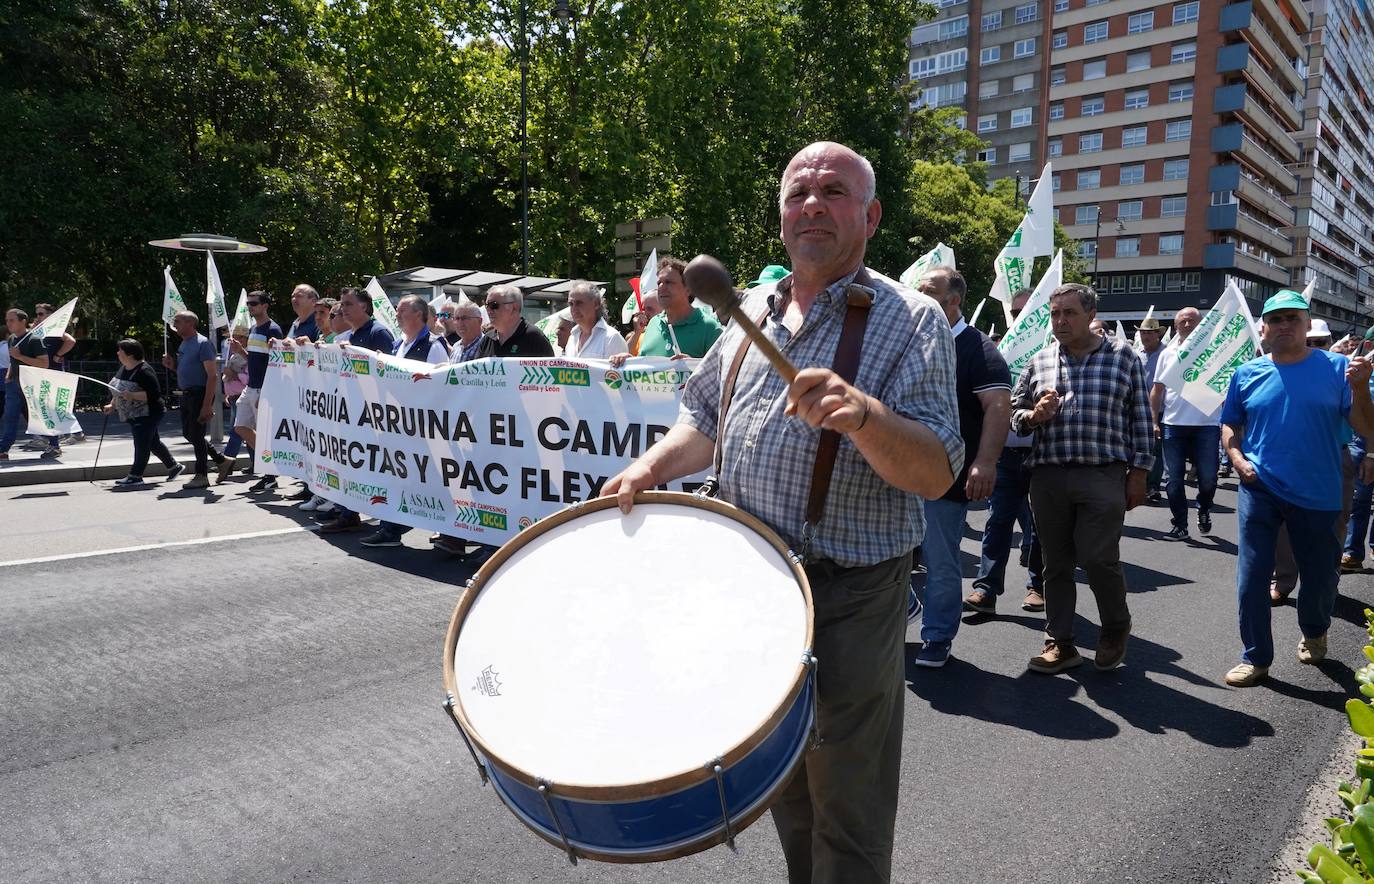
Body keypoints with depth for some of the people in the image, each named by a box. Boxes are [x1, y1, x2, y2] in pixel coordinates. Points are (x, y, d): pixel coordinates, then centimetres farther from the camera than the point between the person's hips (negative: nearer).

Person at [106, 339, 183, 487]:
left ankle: (135, 476, -4)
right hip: (134, 416, 10)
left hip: (147, 415, -10)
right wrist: (112, 405, 15)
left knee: (141, 445, -8)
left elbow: (154, 393, -25)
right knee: (153, 443, 15)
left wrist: (132, 395, -31)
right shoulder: (123, 368, 10)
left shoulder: (144, 371, -19)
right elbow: (120, 390, 24)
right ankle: (174, 466, 27)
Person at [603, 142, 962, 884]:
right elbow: (705, 419, 18)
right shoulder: (752, 312, 8)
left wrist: (861, 412, -37)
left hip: (849, 598, -6)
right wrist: (650, 468, 1)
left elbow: (936, 476, -20)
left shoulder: (910, 321, -10)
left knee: (846, 808, 8)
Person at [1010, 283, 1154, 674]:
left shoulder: (1122, 355, 6)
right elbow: (1013, 411, 15)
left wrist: (1139, 471, 1)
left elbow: (1140, 418, 6)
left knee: (1098, 559, -6)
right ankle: (1060, 643, 20)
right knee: (1056, 563, 8)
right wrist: (1033, 416, -7)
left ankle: (1116, 627, 22)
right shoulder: (1039, 362, 11)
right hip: (1048, 477, 3)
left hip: (1103, 477, -3)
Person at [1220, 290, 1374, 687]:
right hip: (1260, 491, 1)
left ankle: (1314, 633, 44)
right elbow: (1229, 425, 12)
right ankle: (1256, 657, 14)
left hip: (1317, 494, 0)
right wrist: (1238, 460, -4)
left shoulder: (1337, 368, -4)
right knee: (1251, 576, 0)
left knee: (1319, 576, 14)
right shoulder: (1247, 374, 2)